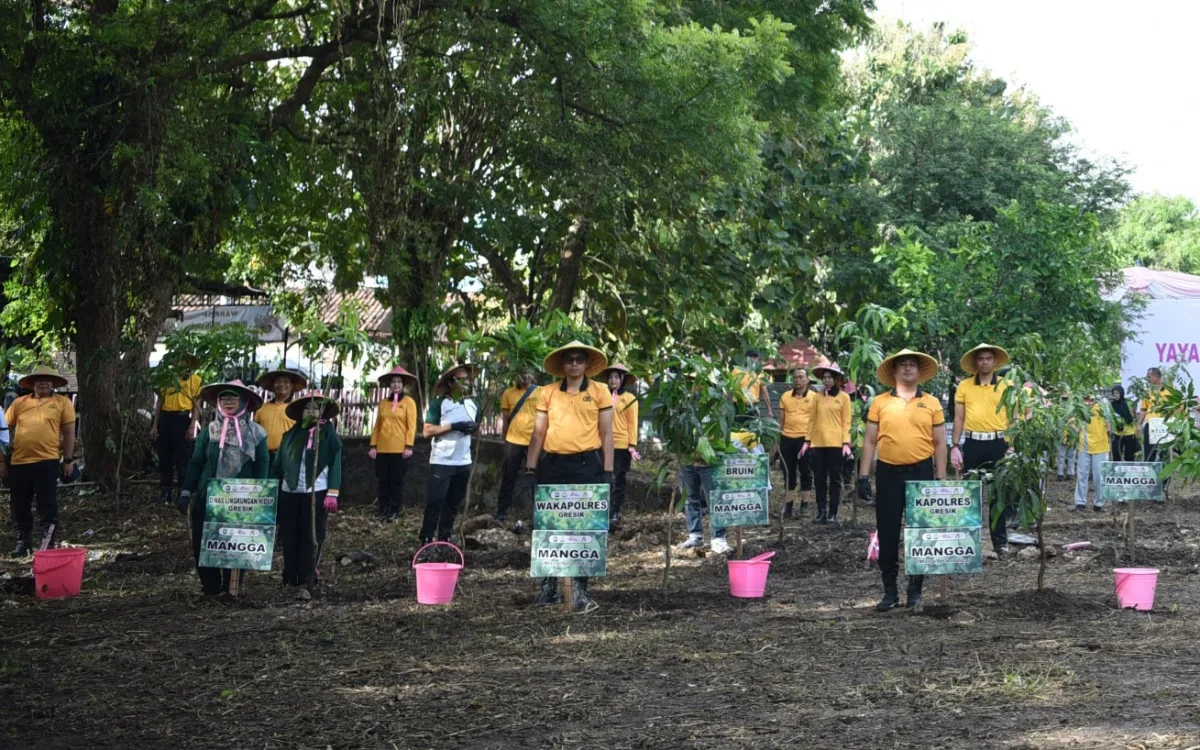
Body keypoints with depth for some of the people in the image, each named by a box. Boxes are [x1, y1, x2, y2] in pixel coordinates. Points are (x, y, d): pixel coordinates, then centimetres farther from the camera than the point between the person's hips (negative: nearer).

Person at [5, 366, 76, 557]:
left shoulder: (62, 402, 4)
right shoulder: (19, 403, 11)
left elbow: (69, 432, 4)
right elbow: (6, 430, 13)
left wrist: (68, 459, -1)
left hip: (47, 461, -3)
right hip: (19, 461, 3)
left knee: (47, 505, -1)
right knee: (19, 505, 10)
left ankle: (48, 544, 5)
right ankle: (22, 541, 22)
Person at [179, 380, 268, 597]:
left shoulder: (255, 433, 1)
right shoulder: (209, 432, 6)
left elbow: (262, 465, 2)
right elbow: (196, 463, 8)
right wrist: (186, 492, 3)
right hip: (207, 498, 2)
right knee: (202, 544, 0)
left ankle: (231, 588, 15)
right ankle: (211, 587, 12)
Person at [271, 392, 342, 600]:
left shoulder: (329, 435, 3)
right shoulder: (290, 435, 12)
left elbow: (335, 464, -2)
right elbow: (277, 465, 13)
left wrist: (332, 494, -10)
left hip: (316, 493, -3)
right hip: (289, 492, 3)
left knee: (312, 539, -5)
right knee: (289, 538, 5)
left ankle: (306, 584, -6)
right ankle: (291, 579, 17)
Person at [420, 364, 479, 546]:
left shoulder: (473, 404, 10)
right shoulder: (439, 403, -6)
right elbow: (427, 430, -11)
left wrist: (474, 427, 0)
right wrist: (453, 426, -19)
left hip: (463, 462, 6)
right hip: (442, 461, -5)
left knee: (453, 503, 10)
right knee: (435, 502, -5)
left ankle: (444, 539, 18)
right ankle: (426, 539, 0)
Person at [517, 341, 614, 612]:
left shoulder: (600, 391, 3)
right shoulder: (547, 392, 8)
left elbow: (606, 434, 2)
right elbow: (538, 433, 8)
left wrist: (607, 472, -4)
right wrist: (530, 470, 2)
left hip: (586, 465, -2)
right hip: (552, 465, 2)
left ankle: (580, 591, 8)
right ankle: (549, 587, 18)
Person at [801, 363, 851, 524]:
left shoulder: (843, 397, 1)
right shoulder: (818, 397, 10)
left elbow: (846, 422, -1)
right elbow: (812, 420, 11)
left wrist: (846, 443, -9)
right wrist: (807, 440, 6)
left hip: (835, 444, -3)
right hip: (817, 443, 3)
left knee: (834, 479, 3)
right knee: (819, 478, 5)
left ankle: (832, 513, 6)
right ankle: (821, 511, 12)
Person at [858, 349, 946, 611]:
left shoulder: (931, 403, 4)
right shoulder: (879, 402, 4)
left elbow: (939, 443, 6)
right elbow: (870, 441, 6)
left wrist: (941, 478, 1)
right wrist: (864, 476, 1)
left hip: (921, 472, 0)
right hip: (888, 472, 0)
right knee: (887, 534, 2)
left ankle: (915, 590, 15)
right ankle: (889, 591, 11)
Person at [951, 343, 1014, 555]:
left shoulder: (1006, 385, 3)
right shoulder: (964, 386, 4)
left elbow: (1012, 418, 5)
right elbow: (959, 418, 6)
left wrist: (1012, 446, -2)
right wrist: (955, 446, 0)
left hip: (998, 443, 0)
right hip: (973, 444, 0)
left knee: (998, 493, 4)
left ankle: (1000, 541, 10)